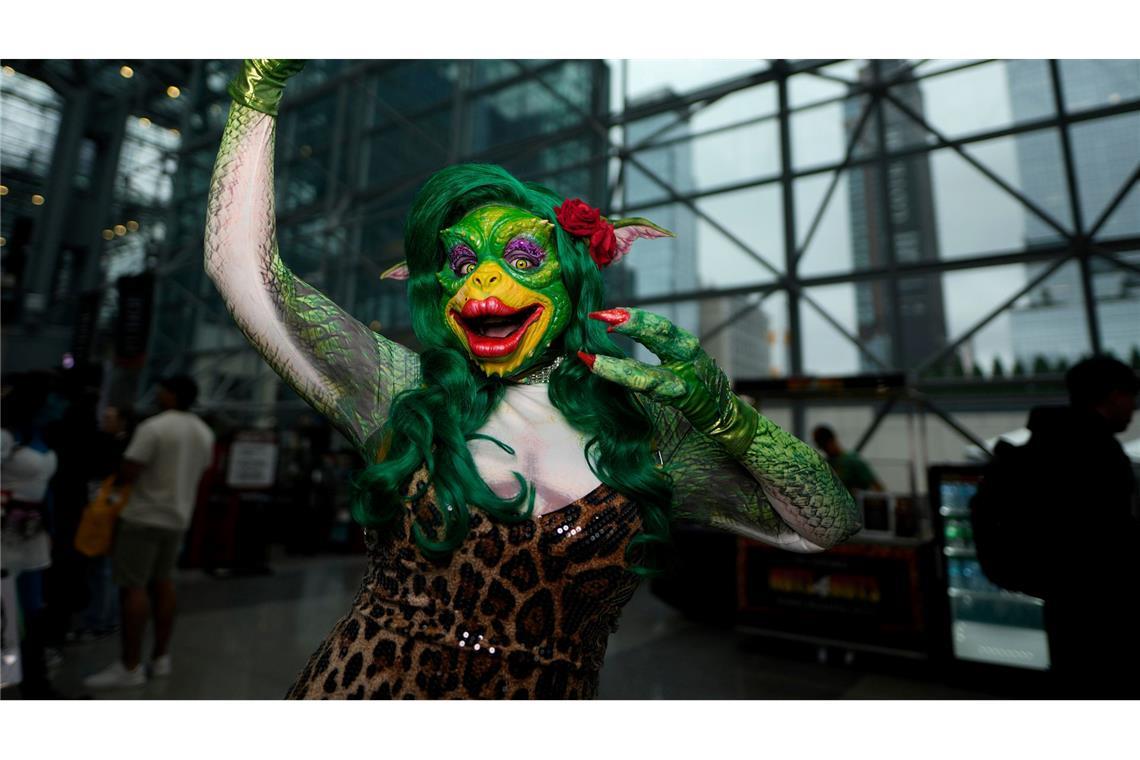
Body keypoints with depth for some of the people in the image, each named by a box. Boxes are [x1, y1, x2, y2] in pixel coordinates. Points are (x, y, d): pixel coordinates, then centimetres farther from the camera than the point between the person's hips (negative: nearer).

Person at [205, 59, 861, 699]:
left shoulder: (647, 436, -7)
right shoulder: (399, 393, -6)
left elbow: (829, 524, -5)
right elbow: (242, 263, -7)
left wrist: (723, 414, -20)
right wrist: (262, 87, -8)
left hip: (550, 694, 1)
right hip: (360, 689, 1)